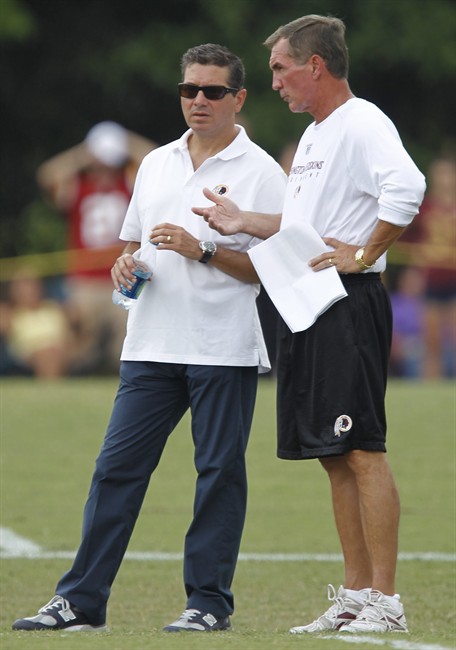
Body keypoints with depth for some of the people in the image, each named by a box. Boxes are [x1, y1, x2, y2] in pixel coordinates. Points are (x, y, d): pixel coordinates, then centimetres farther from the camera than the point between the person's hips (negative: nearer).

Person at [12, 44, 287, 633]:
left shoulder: (260, 173, -2)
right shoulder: (156, 165, 16)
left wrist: (202, 250, -17)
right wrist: (126, 264, 2)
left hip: (224, 351, -5)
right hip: (151, 346, 5)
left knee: (219, 470, -1)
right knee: (117, 466, 1)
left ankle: (209, 600, 7)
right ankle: (81, 600, 2)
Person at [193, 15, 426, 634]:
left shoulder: (362, 124, -11)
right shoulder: (313, 136, 20)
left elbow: (406, 188, -27)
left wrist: (363, 256, -22)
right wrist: (243, 222, 18)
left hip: (350, 305, -10)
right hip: (306, 308, 10)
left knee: (363, 450, -11)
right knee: (335, 457, 10)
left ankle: (386, 602, -10)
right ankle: (356, 597, 14)